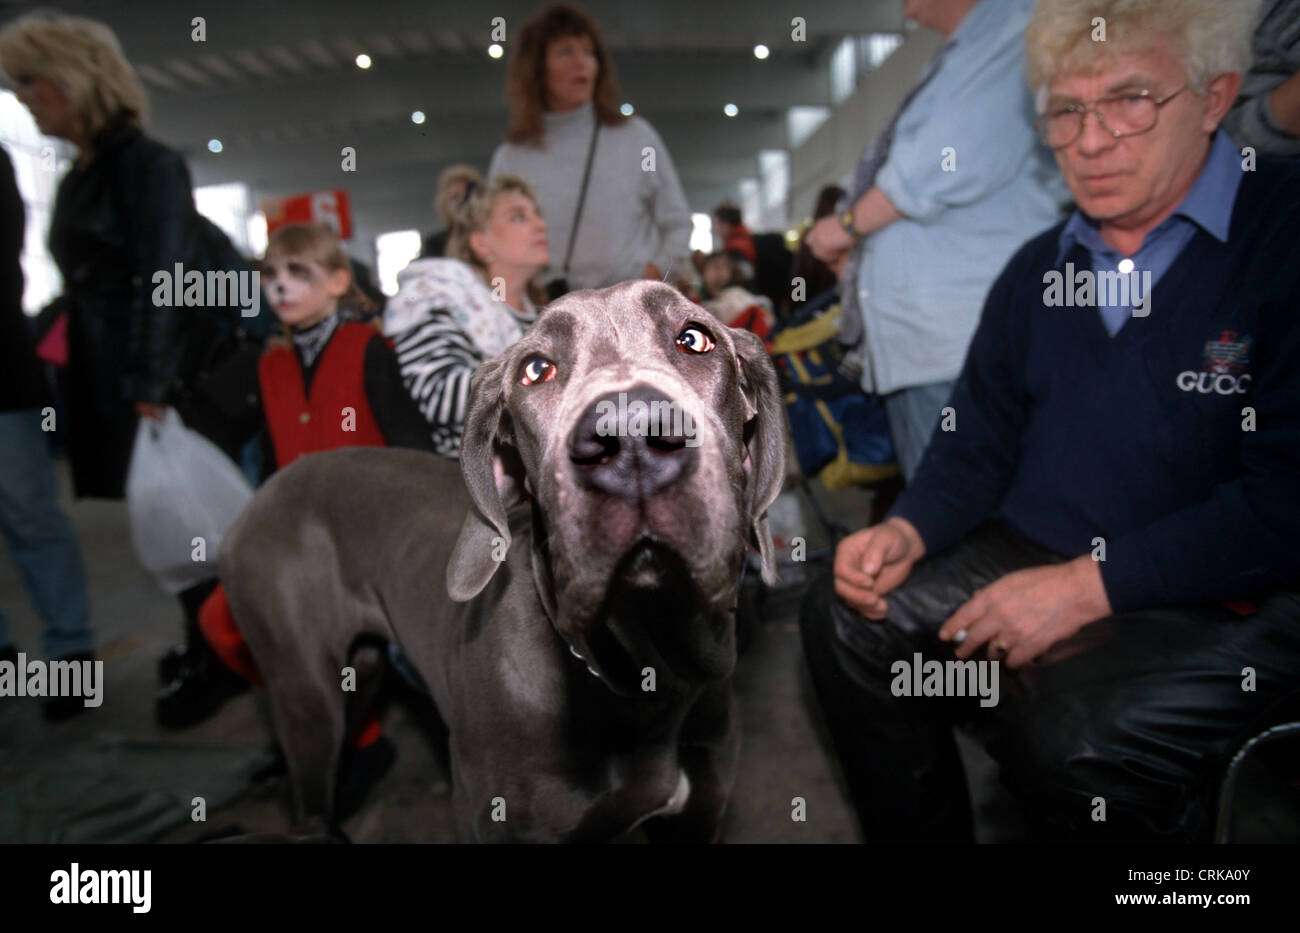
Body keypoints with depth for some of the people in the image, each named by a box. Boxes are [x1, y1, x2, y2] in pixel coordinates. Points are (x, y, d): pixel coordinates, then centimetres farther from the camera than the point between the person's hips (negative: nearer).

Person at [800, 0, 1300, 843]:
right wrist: (908, 531, -6)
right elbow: (979, 444, 13)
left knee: (1079, 733, -31)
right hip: (1029, 560, 7)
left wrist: (1089, 584, -22)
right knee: (848, 625, -4)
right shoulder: (1038, 268, 10)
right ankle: (924, 837, 15)